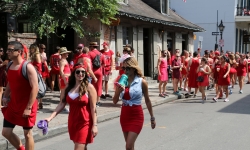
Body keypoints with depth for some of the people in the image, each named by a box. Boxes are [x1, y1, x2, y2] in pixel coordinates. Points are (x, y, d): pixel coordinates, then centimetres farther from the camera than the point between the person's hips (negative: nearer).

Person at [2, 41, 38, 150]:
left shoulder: (28, 67, -16)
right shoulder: (9, 66, 7)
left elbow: (35, 88, -20)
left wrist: (29, 107, -23)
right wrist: (5, 97, 5)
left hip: (26, 106, -7)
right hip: (13, 104, 8)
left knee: (27, 134, 5)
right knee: (6, 132, 10)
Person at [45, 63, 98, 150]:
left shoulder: (89, 87, -9)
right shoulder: (68, 87, 5)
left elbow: (93, 108, -10)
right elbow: (61, 104, 3)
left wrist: (94, 125, -13)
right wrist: (50, 117, -6)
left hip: (85, 123, -5)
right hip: (72, 122, 5)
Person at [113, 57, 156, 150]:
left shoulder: (142, 82, -9)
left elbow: (147, 100, 1)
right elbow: (115, 101, 2)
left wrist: (152, 117, 6)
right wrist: (118, 91, -18)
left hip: (136, 116, -5)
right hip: (124, 115, 5)